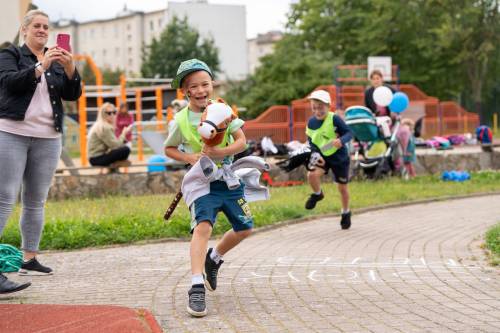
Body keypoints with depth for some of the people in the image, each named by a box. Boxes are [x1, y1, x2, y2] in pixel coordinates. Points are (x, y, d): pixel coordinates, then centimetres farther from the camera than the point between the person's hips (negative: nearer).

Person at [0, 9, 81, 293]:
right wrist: (41, 66, -21)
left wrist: (70, 69, -12)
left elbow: (73, 94, 6)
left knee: (36, 201, 5)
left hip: (48, 139, 5)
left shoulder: (57, 61, 16)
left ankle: (30, 259, 11)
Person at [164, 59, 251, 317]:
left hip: (228, 178, 4)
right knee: (203, 226, -25)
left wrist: (220, 152, -24)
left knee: (244, 229, 12)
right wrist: (190, 157, -14)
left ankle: (214, 258, 39)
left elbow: (241, 141, -6)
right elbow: (169, 149, 5)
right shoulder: (181, 120, -8)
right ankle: (197, 288, -31)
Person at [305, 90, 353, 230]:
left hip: (339, 157, -3)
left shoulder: (334, 119, -20)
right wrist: (315, 154, -14)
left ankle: (346, 213, 36)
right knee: (312, 175, -25)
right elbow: (311, 142, 4)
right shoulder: (311, 122, -5)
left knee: (342, 187, 10)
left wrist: (341, 140, -41)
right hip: (322, 157, 3)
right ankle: (317, 194, 9)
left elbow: (349, 133, -20)